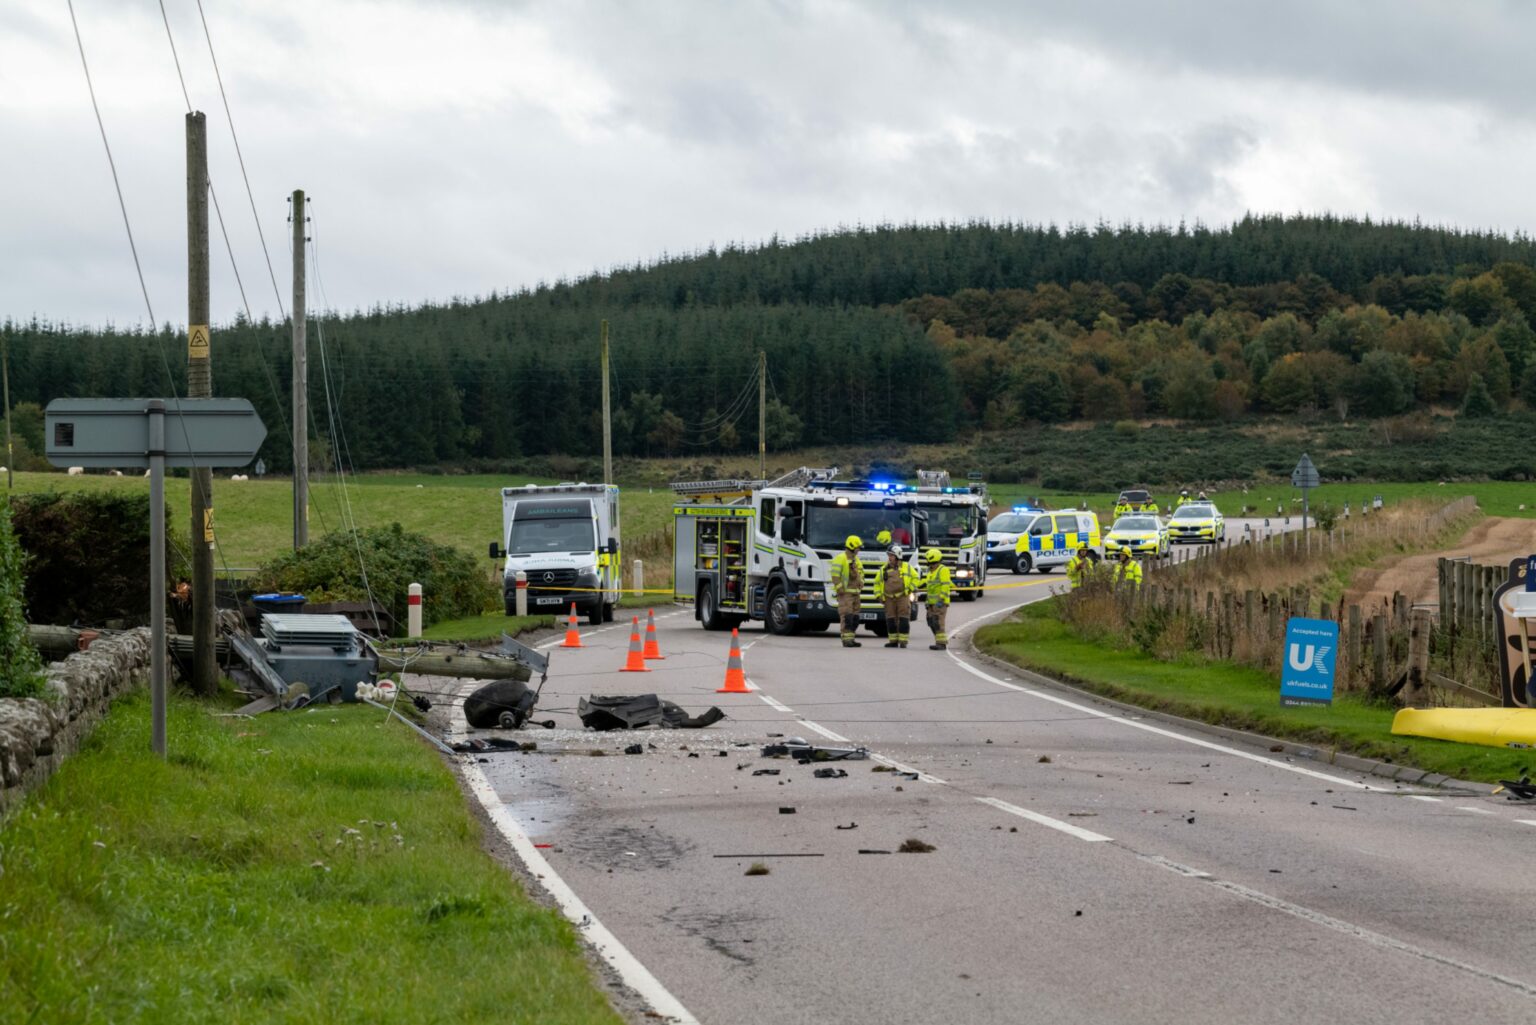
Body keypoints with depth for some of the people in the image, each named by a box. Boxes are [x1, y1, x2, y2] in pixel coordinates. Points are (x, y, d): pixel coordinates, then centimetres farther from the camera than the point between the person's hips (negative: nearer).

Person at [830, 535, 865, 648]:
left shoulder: (856, 559, 18)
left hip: (855, 592, 9)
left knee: (854, 618, 7)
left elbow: (861, 573, 28)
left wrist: (861, 583, 11)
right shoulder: (840, 558, -10)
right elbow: (835, 575, -15)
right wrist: (839, 588, -20)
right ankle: (846, 640, -14)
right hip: (845, 593, -9)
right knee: (847, 617, -13)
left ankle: (851, 640, 11)